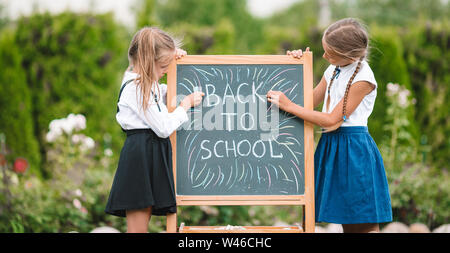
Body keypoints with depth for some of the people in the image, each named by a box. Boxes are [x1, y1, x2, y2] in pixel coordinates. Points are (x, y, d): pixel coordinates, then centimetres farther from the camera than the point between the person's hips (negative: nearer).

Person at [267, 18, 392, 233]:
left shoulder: (363, 78, -14)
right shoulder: (333, 71, 11)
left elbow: (332, 119, -16)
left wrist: (288, 106, -12)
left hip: (353, 148, -8)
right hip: (330, 144, 8)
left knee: (364, 224, -4)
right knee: (347, 222, 8)